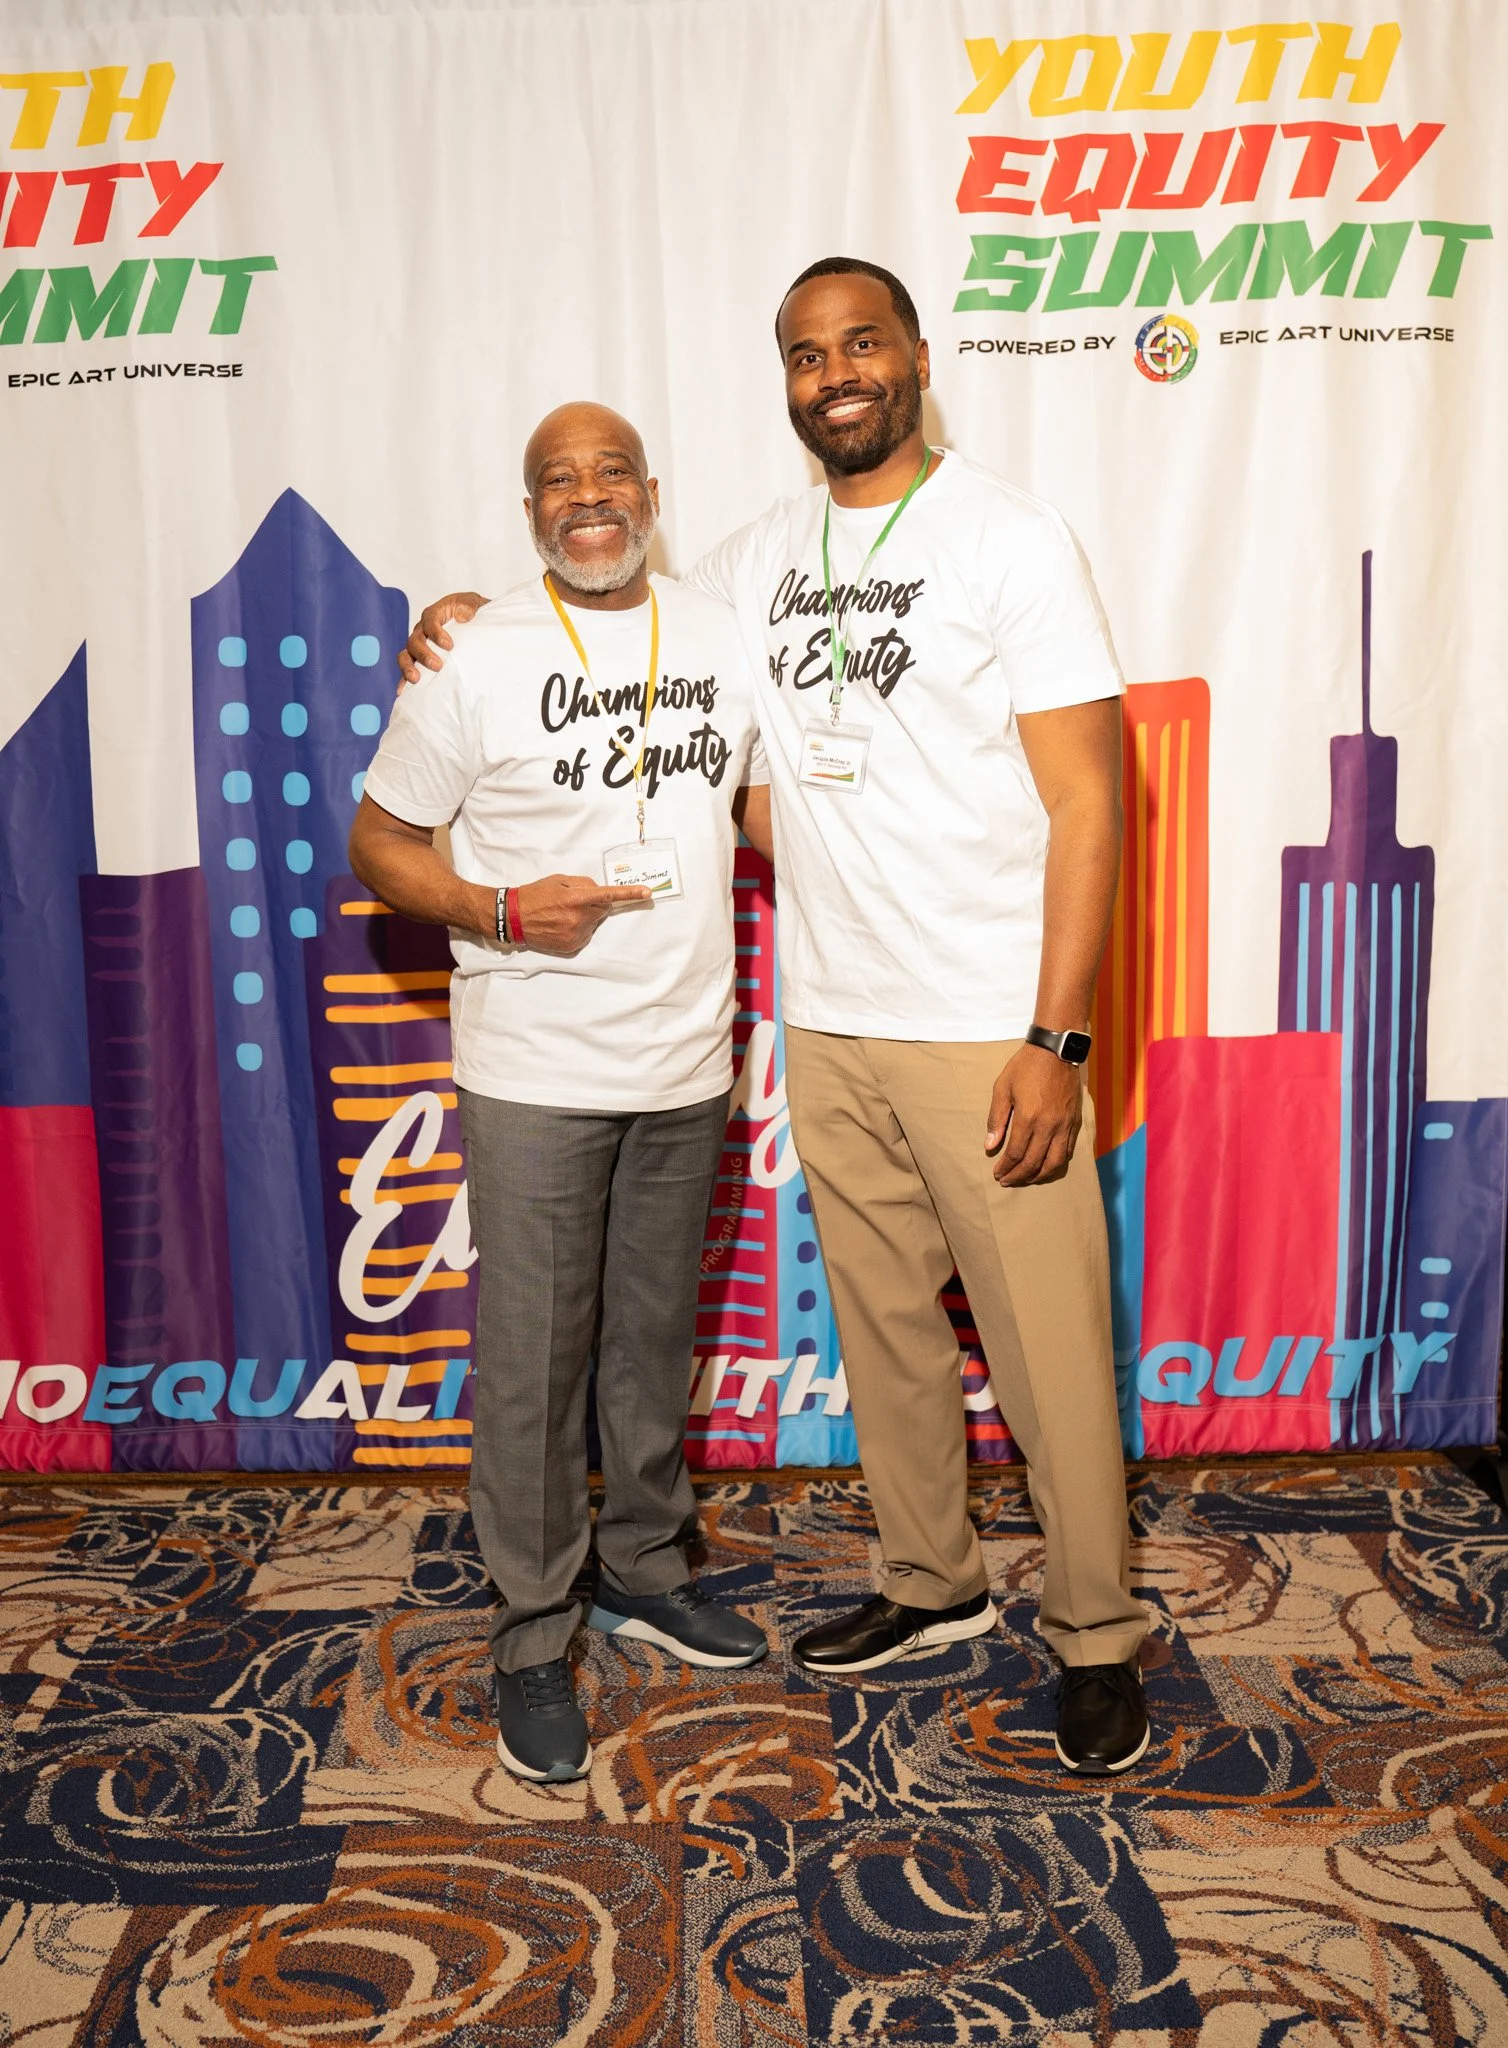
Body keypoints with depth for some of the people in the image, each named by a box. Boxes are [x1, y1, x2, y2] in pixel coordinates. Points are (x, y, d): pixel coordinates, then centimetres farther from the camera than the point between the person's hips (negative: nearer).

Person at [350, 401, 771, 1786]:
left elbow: (765, 799, 19)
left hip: (686, 1062, 4)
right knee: (534, 1359, 3)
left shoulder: (726, 639, 6)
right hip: (534, 1074, -4)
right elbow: (379, 841, -2)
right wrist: (505, 912, -18)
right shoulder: (476, 661, -6)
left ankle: (646, 1573, 36)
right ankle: (534, 1633, 21)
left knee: (658, 1340, 17)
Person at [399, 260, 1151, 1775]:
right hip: (826, 1025, 5)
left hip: (986, 1030, -5)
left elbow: (1087, 804, -9)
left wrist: (1055, 1041, -16)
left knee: (1044, 1342, 2)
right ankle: (932, 1584, 36)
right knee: (881, 1322, 15)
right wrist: (482, 622, 9)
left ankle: (1096, 1636, 23)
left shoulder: (1011, 541, -5)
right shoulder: (762, 559, 10)